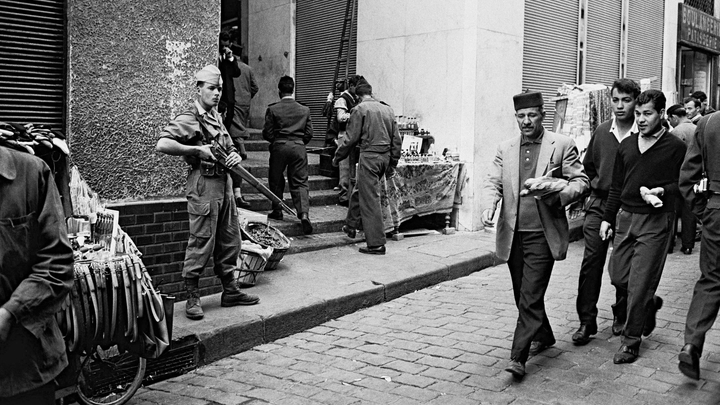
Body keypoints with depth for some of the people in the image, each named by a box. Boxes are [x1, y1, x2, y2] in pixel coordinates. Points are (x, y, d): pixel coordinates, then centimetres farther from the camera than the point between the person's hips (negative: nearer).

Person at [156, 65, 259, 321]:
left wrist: (235, 156, 3)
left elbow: (229, 147, 26)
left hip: (225, 185, 9)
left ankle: (230, 291, 26)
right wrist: (197, 150, -21)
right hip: (203, 186, -8)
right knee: (201, 244, -5)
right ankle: (192, 298, 7)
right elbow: (162, 145, -21)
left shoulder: (217, 118, 17)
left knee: (230, 242, 14)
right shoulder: (189, 120, -9)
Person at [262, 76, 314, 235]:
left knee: (276, 181, 16)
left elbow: (267, 133, -2)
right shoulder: (305, 110, 5)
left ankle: (277, 211, 22)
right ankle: (304, 213, -16)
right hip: (299, 148, 2)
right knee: (300, 183, 2)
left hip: (279, 147, -1)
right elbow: (309, 134, 6)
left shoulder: (272, 109, -2)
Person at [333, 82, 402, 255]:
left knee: (370, 200, -3)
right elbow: (396, 140, 12)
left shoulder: (360, 109, -7)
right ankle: (350, 226, 38)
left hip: (369, 156, -7)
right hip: (385, 157, 7)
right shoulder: (388, 110, 11)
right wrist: (392, 164, 20)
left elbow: (351, 138, -8)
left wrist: (337, 157, 5)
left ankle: (376, 244, -2)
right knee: (359, 192, 25)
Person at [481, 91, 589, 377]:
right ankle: (543, 337, 37)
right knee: (523, 296, 15)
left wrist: (557, 192, -20)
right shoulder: (505, 149, 12)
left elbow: (581, 182, 0)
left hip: (542, 234, -4)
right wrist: (488, 206, -14)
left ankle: (518, 357, -3)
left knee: (531, 297, -8)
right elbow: (493, 184, 7)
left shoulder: (562, 145, 1)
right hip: (512, 234, 5)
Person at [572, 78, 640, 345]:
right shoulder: (602, 131, 6)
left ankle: (621, 316, 28)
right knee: (591, 262, -3)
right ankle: (587, 321, 3)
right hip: (599, 205, 3)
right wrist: (596, 184, 11)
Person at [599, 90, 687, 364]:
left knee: (639, 284, -3)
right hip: (625, 217, 5)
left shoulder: (675, 147, -4)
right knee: (618, 275, 8)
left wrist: (661, 191, -22)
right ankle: (650, 304, 38)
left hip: (656, 221, -5)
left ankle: (631, 341, 11)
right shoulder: (626, 145, 11)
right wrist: (607, 218, 12)